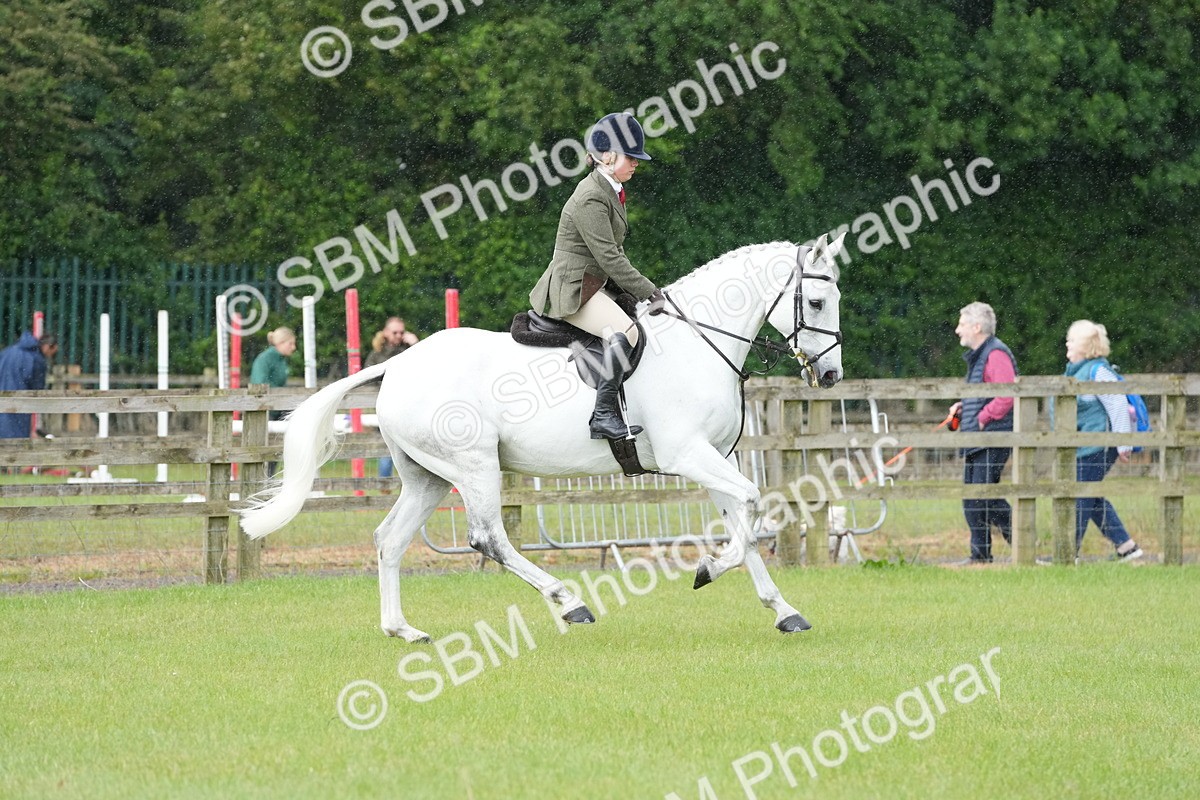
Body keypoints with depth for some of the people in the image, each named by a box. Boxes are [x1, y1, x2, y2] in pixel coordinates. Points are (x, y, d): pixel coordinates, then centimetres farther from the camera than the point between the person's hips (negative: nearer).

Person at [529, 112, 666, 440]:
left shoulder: (610, 191, 15)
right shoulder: (590, 198, -18)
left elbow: (614, 253, 20)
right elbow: (609, 258, -22)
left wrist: (643, 291, 11)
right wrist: (649, 292, -18)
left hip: (592, 286, 11)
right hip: (572, 290, -11)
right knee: (625, 331, -31)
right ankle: (604, 414, -34)